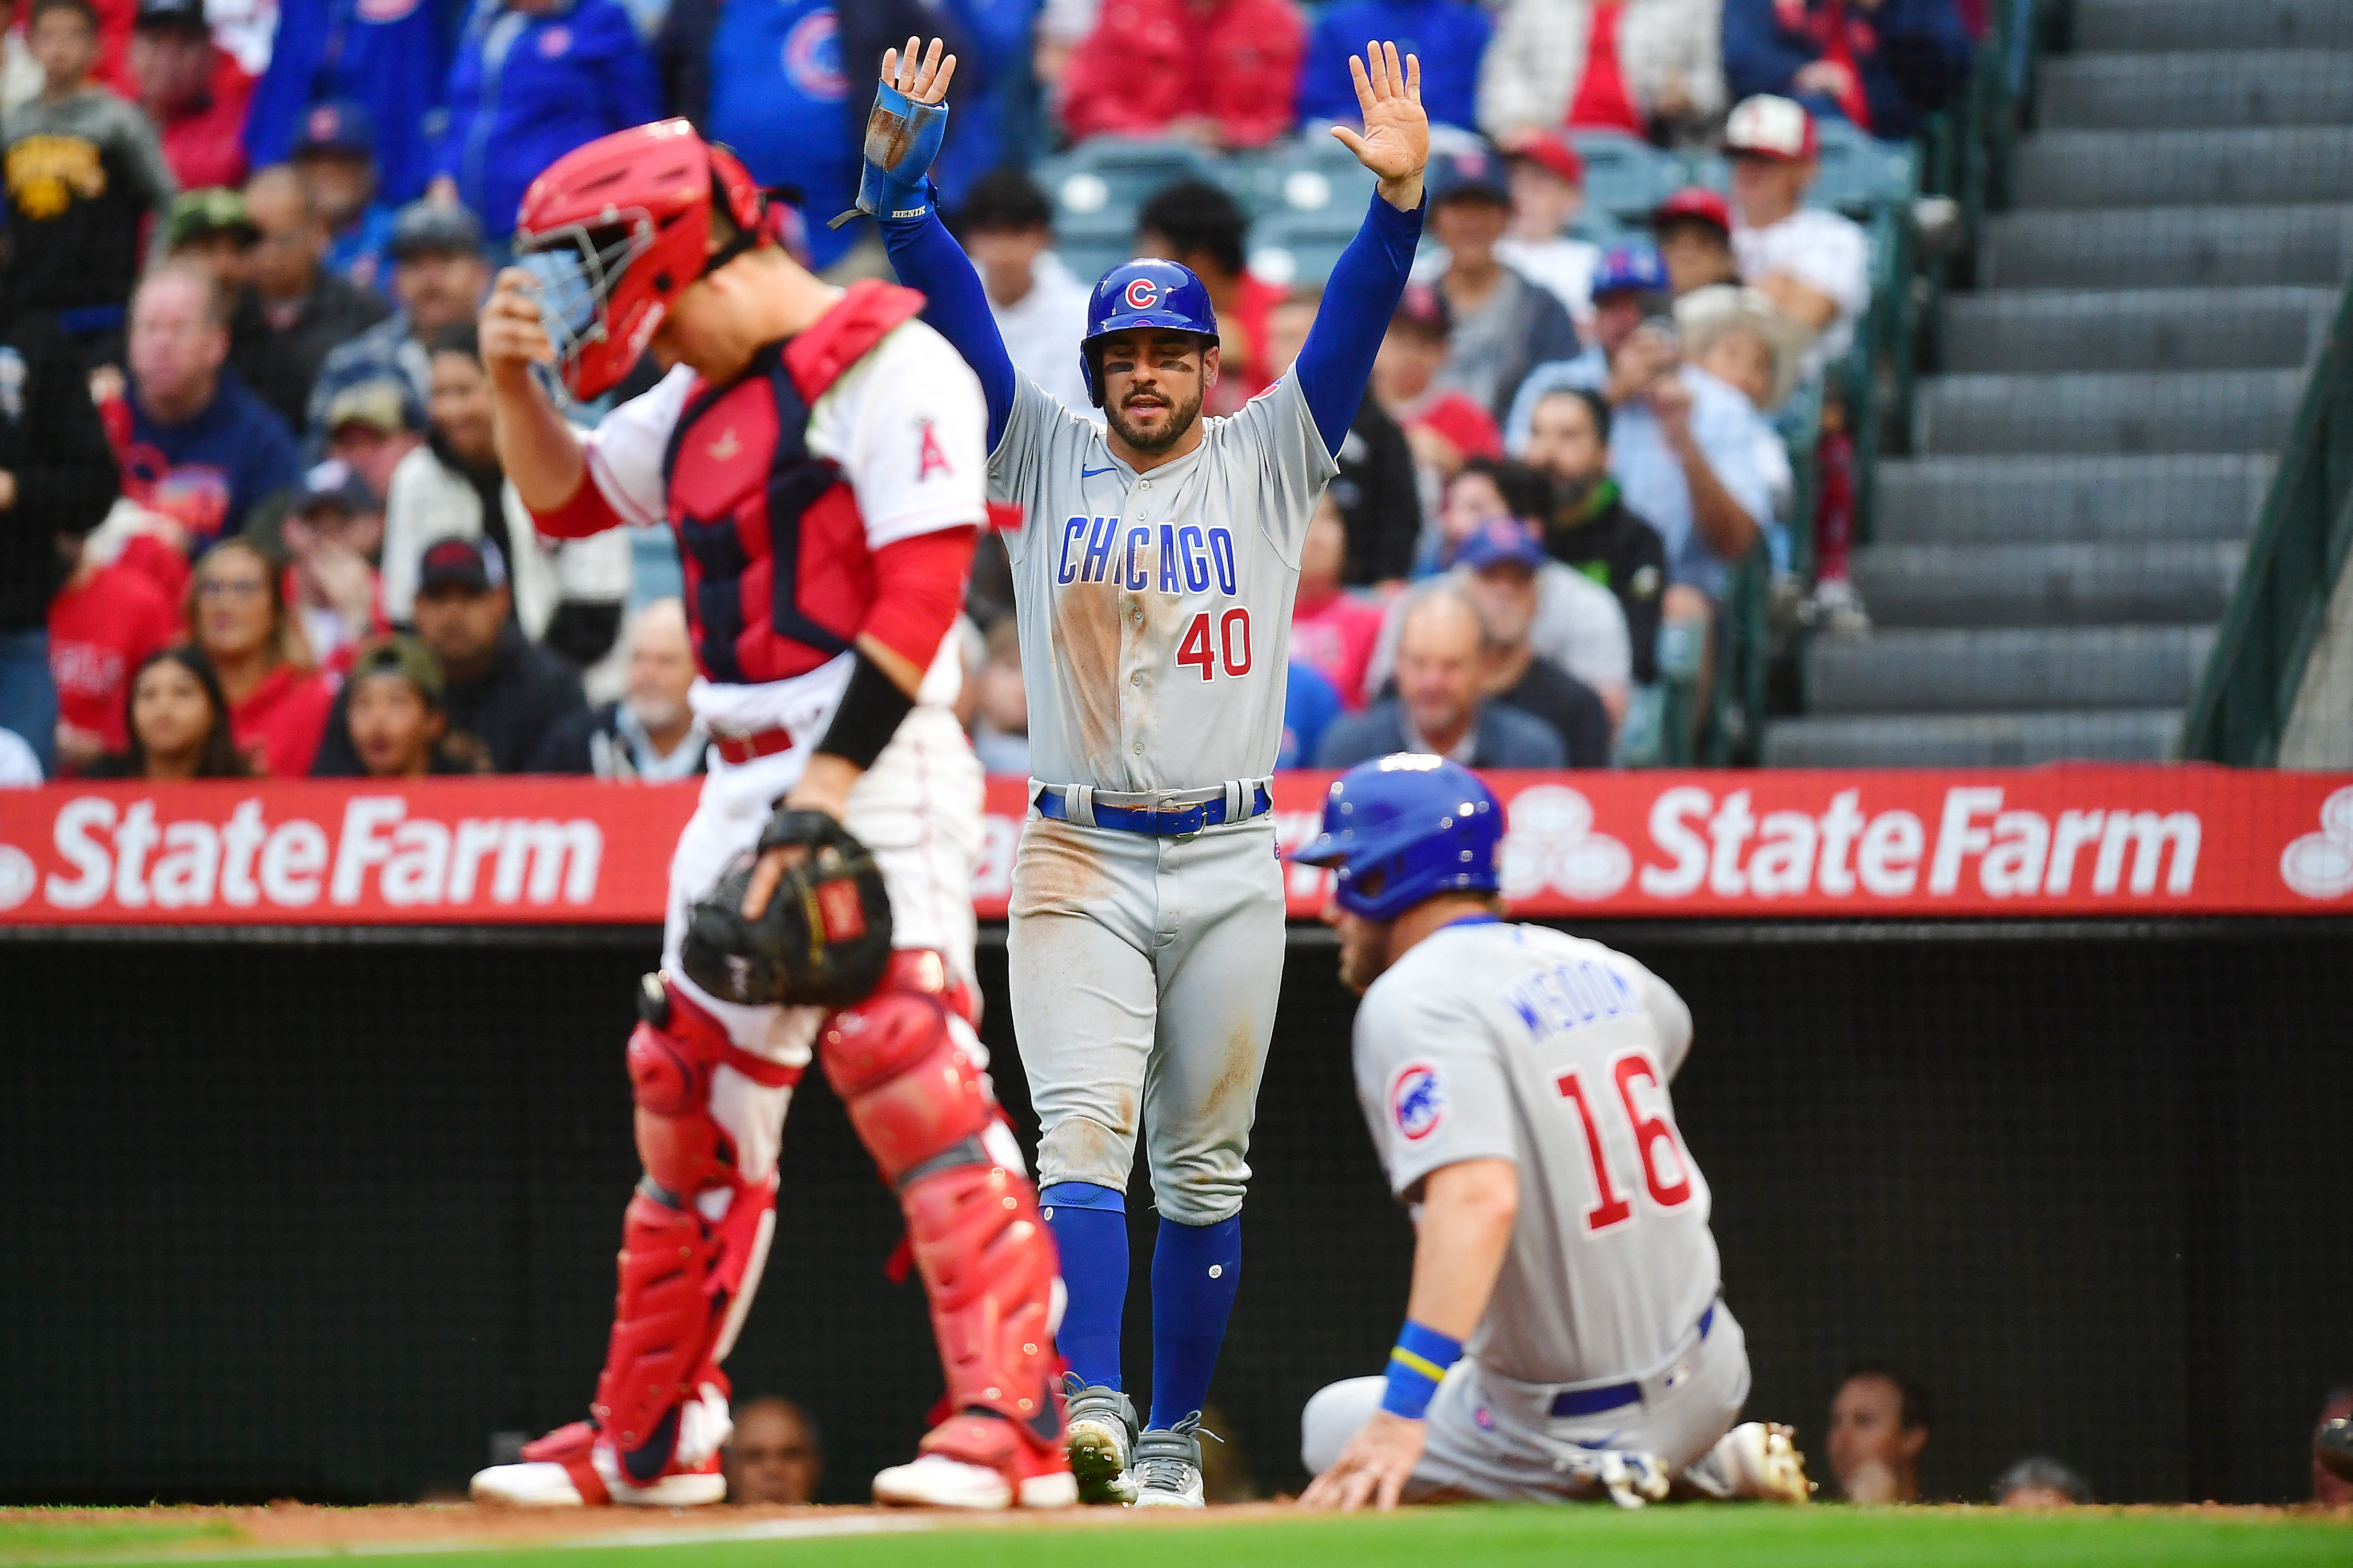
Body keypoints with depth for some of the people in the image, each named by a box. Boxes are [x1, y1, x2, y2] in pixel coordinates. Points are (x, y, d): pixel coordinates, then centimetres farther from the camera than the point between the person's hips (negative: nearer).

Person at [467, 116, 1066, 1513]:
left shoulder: (888, 365, -10)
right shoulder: (705, 400, 18)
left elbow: (920, 592, -18)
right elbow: (566, 497, 30)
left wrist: (825, 793, -22)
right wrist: (517, 380, 10)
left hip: (877, 769, -9)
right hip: (749, 782, 9)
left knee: (908, 1062, -18)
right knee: (691, 1091, 12)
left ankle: (1015, 1426, -22)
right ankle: (652, 1437, 23)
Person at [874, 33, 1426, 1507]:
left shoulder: (1268, 464, 7)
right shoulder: (1047, 457, 7)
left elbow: (1354, 321, -5)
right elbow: (956, 309, -2)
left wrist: (1401, 195, -21)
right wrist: (898, 178, -15)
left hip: (1230, 866, 1)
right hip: (1080, 860, -1)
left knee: (1203, 1166, 6)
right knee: (1084, 1133, -16)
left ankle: (1172, 1436, 13)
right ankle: (1092, 1403, -27)